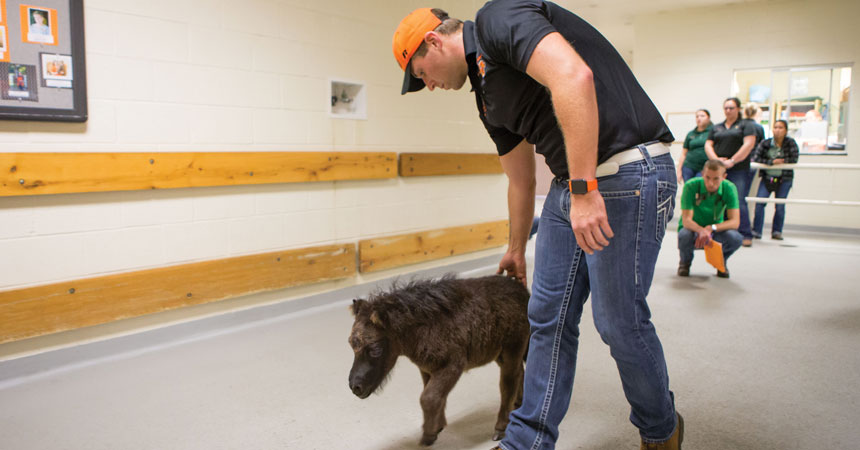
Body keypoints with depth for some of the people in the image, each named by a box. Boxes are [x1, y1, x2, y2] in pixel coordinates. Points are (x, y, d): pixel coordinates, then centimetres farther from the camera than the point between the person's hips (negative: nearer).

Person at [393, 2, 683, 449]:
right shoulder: (487, 94, 18)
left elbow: (574, 77, -28)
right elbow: (521, 179, 26)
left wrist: (584, 188, -29)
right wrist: (516, 249, 35)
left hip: (628, 175, -9)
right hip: (572, 185, 9)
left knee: (619, 320, 2)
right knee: (549, 318, 9)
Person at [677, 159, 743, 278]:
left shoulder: (729, 188, -15)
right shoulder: (691, 186, -22)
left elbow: (735, 222, -19)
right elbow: (686, 220, -26)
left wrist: (711, 228, -36)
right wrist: (701, 231, -47)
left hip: (716, 230, 2)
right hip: (693, 228, -1)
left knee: (735, 238, -31)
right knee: (684, 236, -37)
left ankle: (721, 261, 7)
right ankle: (685, 262, 1)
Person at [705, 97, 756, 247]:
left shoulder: (745, 125, 6)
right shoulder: (716, 128, 19)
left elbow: (749, 145, -6)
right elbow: (708, 145, 12)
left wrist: (732, 161, -13)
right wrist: (716, 159, -6)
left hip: (738, 170, -4)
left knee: (739, 202, -11)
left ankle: (745, 235, -5)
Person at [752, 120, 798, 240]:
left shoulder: (790, 143, -3)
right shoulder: (765, 143, -3)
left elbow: (794, 160, -10)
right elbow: (756, 158, -10)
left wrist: (781, 161, -8)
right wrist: (772, 161, -18)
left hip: (784, 179, -1)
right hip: (767, 178, 1)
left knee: (780, 206, 1)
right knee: (759, 202, -8)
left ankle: (777, 232, 14)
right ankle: (756, 231, -2)